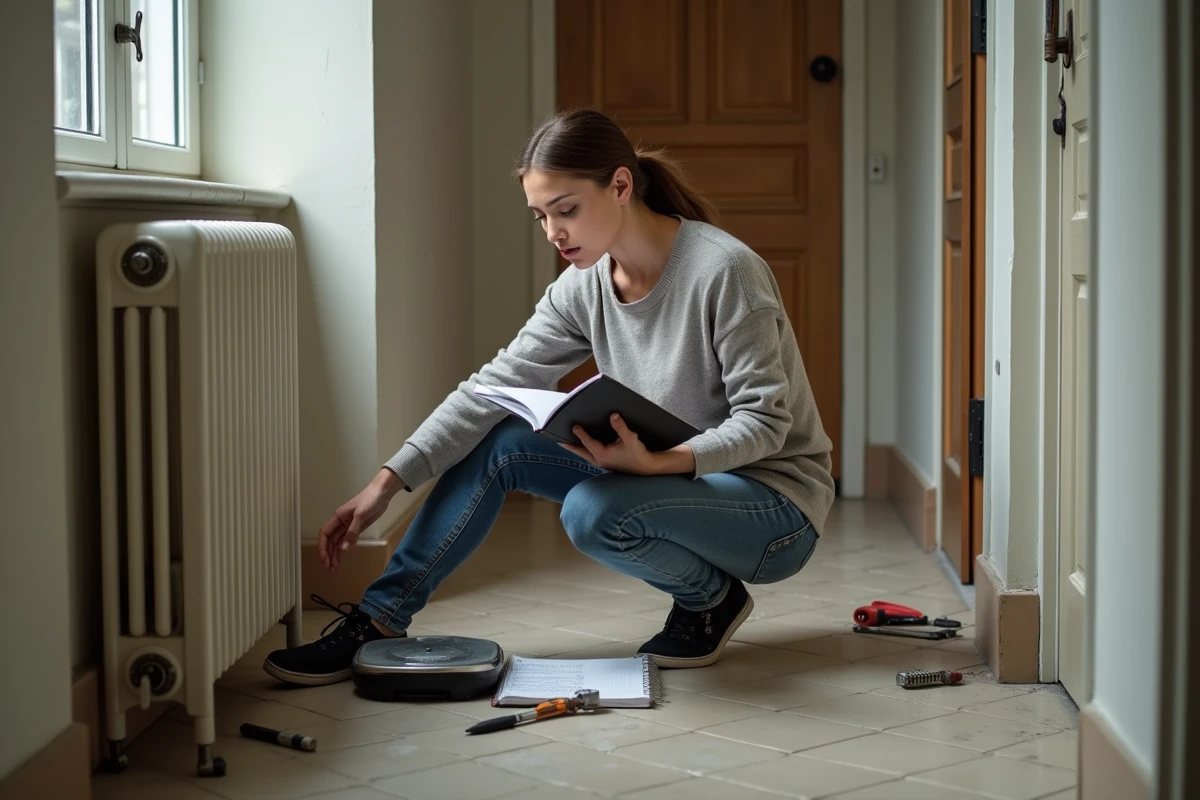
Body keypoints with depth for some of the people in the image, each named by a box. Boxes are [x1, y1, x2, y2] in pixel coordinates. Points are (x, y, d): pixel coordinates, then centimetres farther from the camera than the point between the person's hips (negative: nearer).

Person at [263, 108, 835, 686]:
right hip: (669, 471, 7)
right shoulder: (584, 288, -2)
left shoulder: (725, 271, -22)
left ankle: (712, 599, -3)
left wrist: (656, 461, -38)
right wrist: (387, 483, -14)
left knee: (593, 512, -32)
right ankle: (379, 618, -1)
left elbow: (764, 421, -22)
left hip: (775, 498, -7)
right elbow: (494, 385, -6)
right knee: (499, 441, -5)